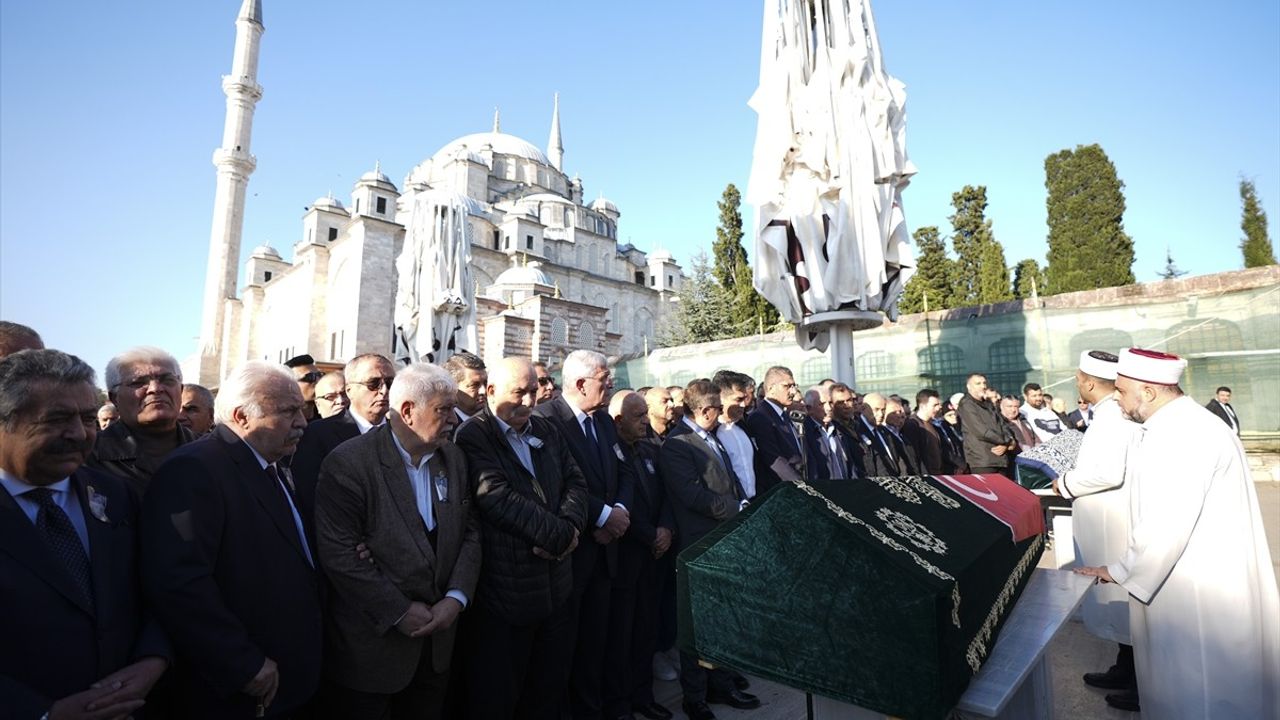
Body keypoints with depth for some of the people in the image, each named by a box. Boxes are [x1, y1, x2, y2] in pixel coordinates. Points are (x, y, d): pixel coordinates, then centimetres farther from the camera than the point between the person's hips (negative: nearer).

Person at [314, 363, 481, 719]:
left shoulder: (453, 458, 1)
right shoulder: (348, 462, -16)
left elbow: (470, 531, 3)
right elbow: (338, 553, -19)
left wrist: (457, 597, -9)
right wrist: (399, 612, -17)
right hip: (373, 642, -5)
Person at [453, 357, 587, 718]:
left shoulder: (546, 430, 9)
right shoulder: (473, 437, -13)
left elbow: (576, 482, 6)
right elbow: (498, 498, -25)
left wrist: (568, 525, -15)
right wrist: (561, 535, -19)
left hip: (555, 585, 7)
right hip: (503, 590, -6)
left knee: (550, 689, 22)